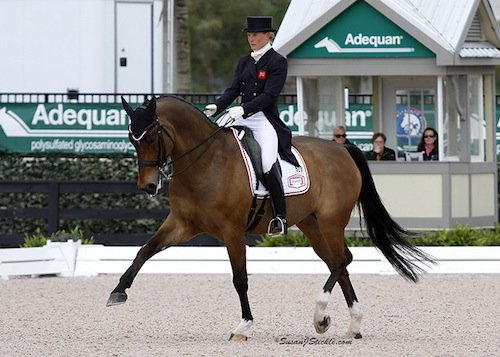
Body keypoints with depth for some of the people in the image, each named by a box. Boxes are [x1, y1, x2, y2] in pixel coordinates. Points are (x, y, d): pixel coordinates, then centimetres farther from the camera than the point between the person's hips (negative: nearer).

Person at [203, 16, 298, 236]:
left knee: (267, 163, -26)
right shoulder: (244, 62, 17)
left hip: (265, 120, -7)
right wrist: (216, 107, -8)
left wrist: (244, 109, -25)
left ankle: (280, 217, -16)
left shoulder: (277, 62, -4)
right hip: (242, 119, 7)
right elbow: (233, 90, 11)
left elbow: (269, 95, -13)